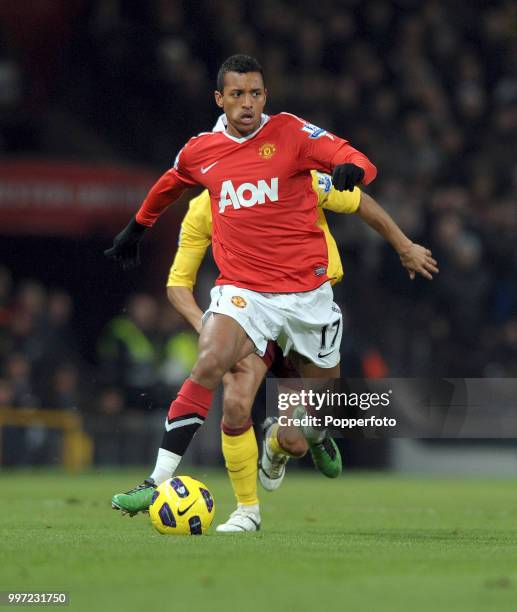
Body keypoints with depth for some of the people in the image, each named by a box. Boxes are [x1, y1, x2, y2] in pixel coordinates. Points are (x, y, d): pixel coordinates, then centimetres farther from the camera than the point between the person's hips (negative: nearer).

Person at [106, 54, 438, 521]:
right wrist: (136, 229, 41)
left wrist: (352, 168, -37)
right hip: (242, 289, 0)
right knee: (208, 365, -25)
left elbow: (360, 164, -13)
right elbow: (168, 187, 29)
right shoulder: (199, 152, 6)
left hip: (306, 290, 0)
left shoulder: (290, 132, -3)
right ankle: (159, 481, -26)